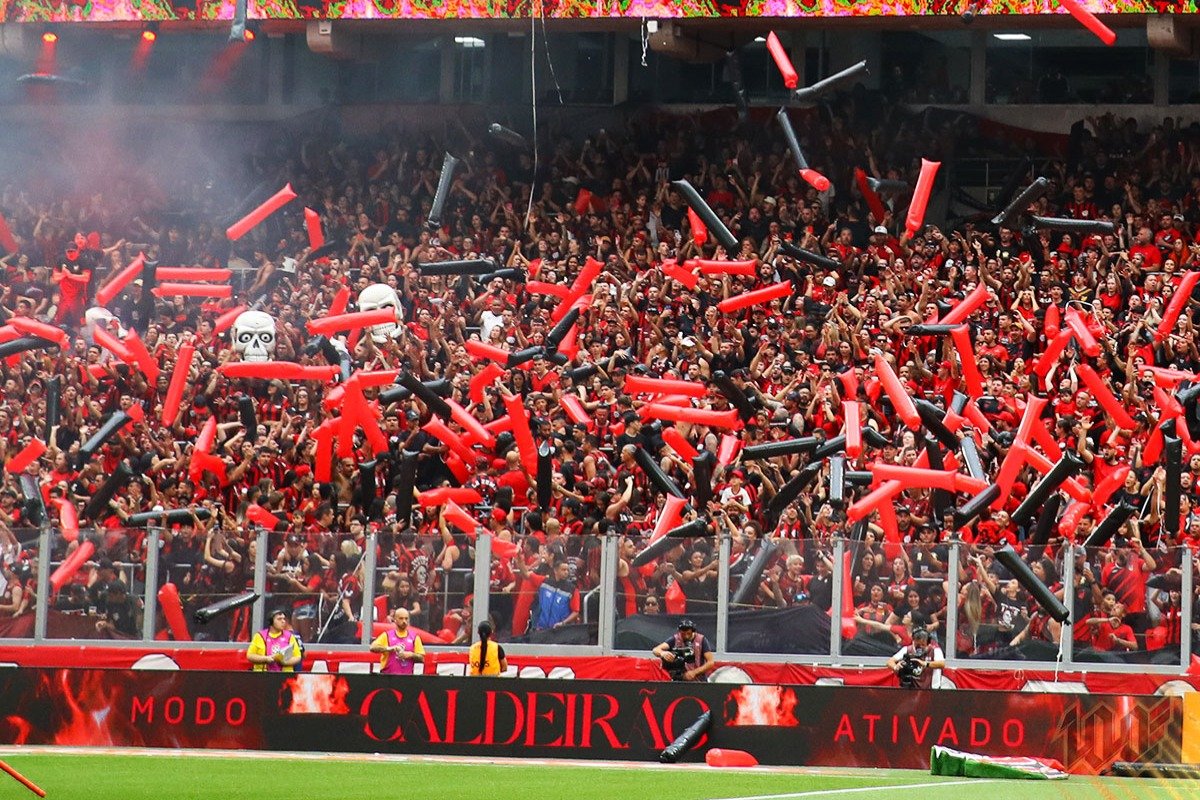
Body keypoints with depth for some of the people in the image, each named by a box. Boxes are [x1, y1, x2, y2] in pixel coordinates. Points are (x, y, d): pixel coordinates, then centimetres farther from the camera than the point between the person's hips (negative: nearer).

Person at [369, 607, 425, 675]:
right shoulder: (387, 635, 7)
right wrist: (389, 648, -20)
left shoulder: (414, 637, 9)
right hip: (388, 674, 0)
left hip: (407, 676, 0)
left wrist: (411, 655, -13)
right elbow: (373, 648, -6)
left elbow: (421, 658, 7)